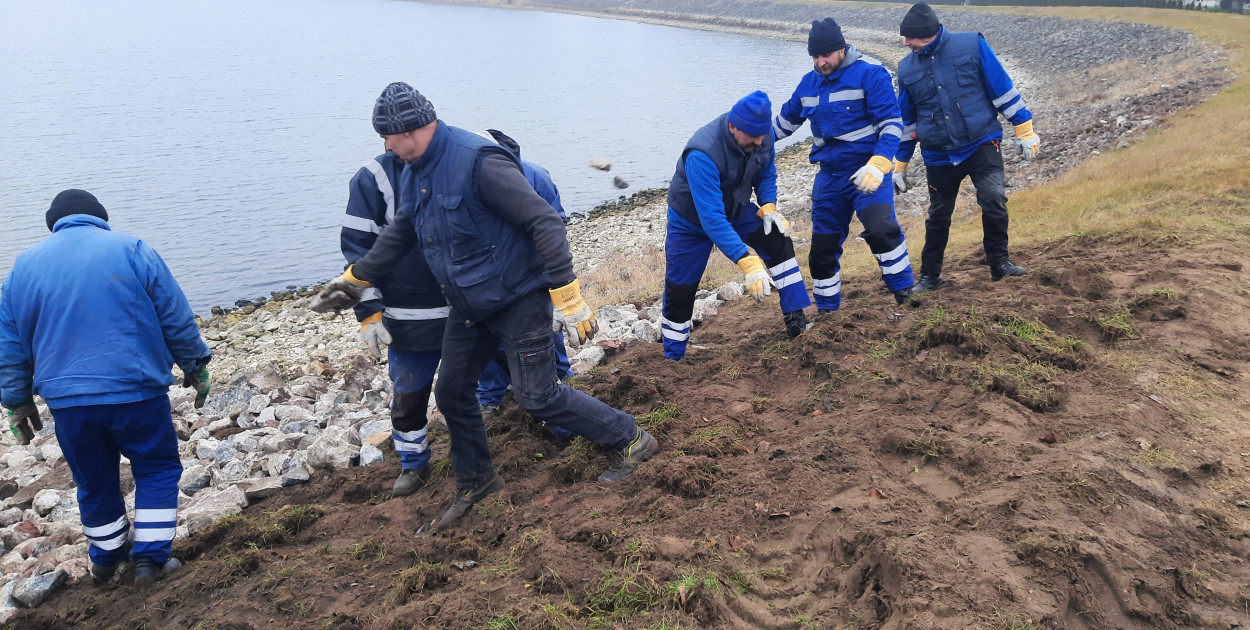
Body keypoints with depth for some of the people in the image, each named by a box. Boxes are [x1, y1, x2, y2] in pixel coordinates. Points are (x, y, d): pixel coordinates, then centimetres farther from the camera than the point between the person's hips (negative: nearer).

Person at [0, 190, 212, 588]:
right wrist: (196, 368, 8)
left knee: (94, 482, 20)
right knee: (157, 468, 14)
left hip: (67, 402, 4)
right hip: (135, 391, -3)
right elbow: (177, 320, -2)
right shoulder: (132, 250, -2)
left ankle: (105, 560, 37)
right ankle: (150, 559, 9)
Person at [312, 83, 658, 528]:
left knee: (538, 397, -8)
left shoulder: (478, 161, -25)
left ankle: (630, 440, 11)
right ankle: (474, 482, 36)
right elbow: (400, 233, 20)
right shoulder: (414, 173, 4)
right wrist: (354, 279, 27)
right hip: (467, 307, 9)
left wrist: (568, 297, -28)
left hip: (518, 301, -9)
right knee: (452, 393, 14)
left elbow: (545, 222, -26)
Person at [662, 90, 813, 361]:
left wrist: (768, 207, -19)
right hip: (691, 221, -5)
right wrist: (747, 263, -53)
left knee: (779, 242, -15)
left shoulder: (762, 134, -21)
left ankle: (795, 317, -4)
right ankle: (672, 359, 18)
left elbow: (766, 174, 1)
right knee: (679, 294, -1)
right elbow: (712, 218, -46)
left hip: (736, 209, 5)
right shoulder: (702, 154, -41)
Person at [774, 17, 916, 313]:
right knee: (823, 245, 8)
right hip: (830, 175, 6)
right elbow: (787, 119, 25)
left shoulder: (870, 73, -10)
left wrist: (879, 164, -26)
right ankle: (827, 309, 25)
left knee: (880, 228, -27)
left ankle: (905, 294, -10)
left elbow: (891, 122, -14)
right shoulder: (809, 82, 8)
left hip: (868, 171, -6)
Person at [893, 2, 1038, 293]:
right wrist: (899, 165, 15)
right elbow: (906, 121, 11)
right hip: (939, 156, 2)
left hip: (982, 144, -2)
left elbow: (1003, 89, -2)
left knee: (994, 200, -19)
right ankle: (929, 275, 27)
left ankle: (999, 263, -1)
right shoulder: (907, 68, 2)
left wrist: (1025, 131, -2)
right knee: (938, 217, 10)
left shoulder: (972, 46, -6)